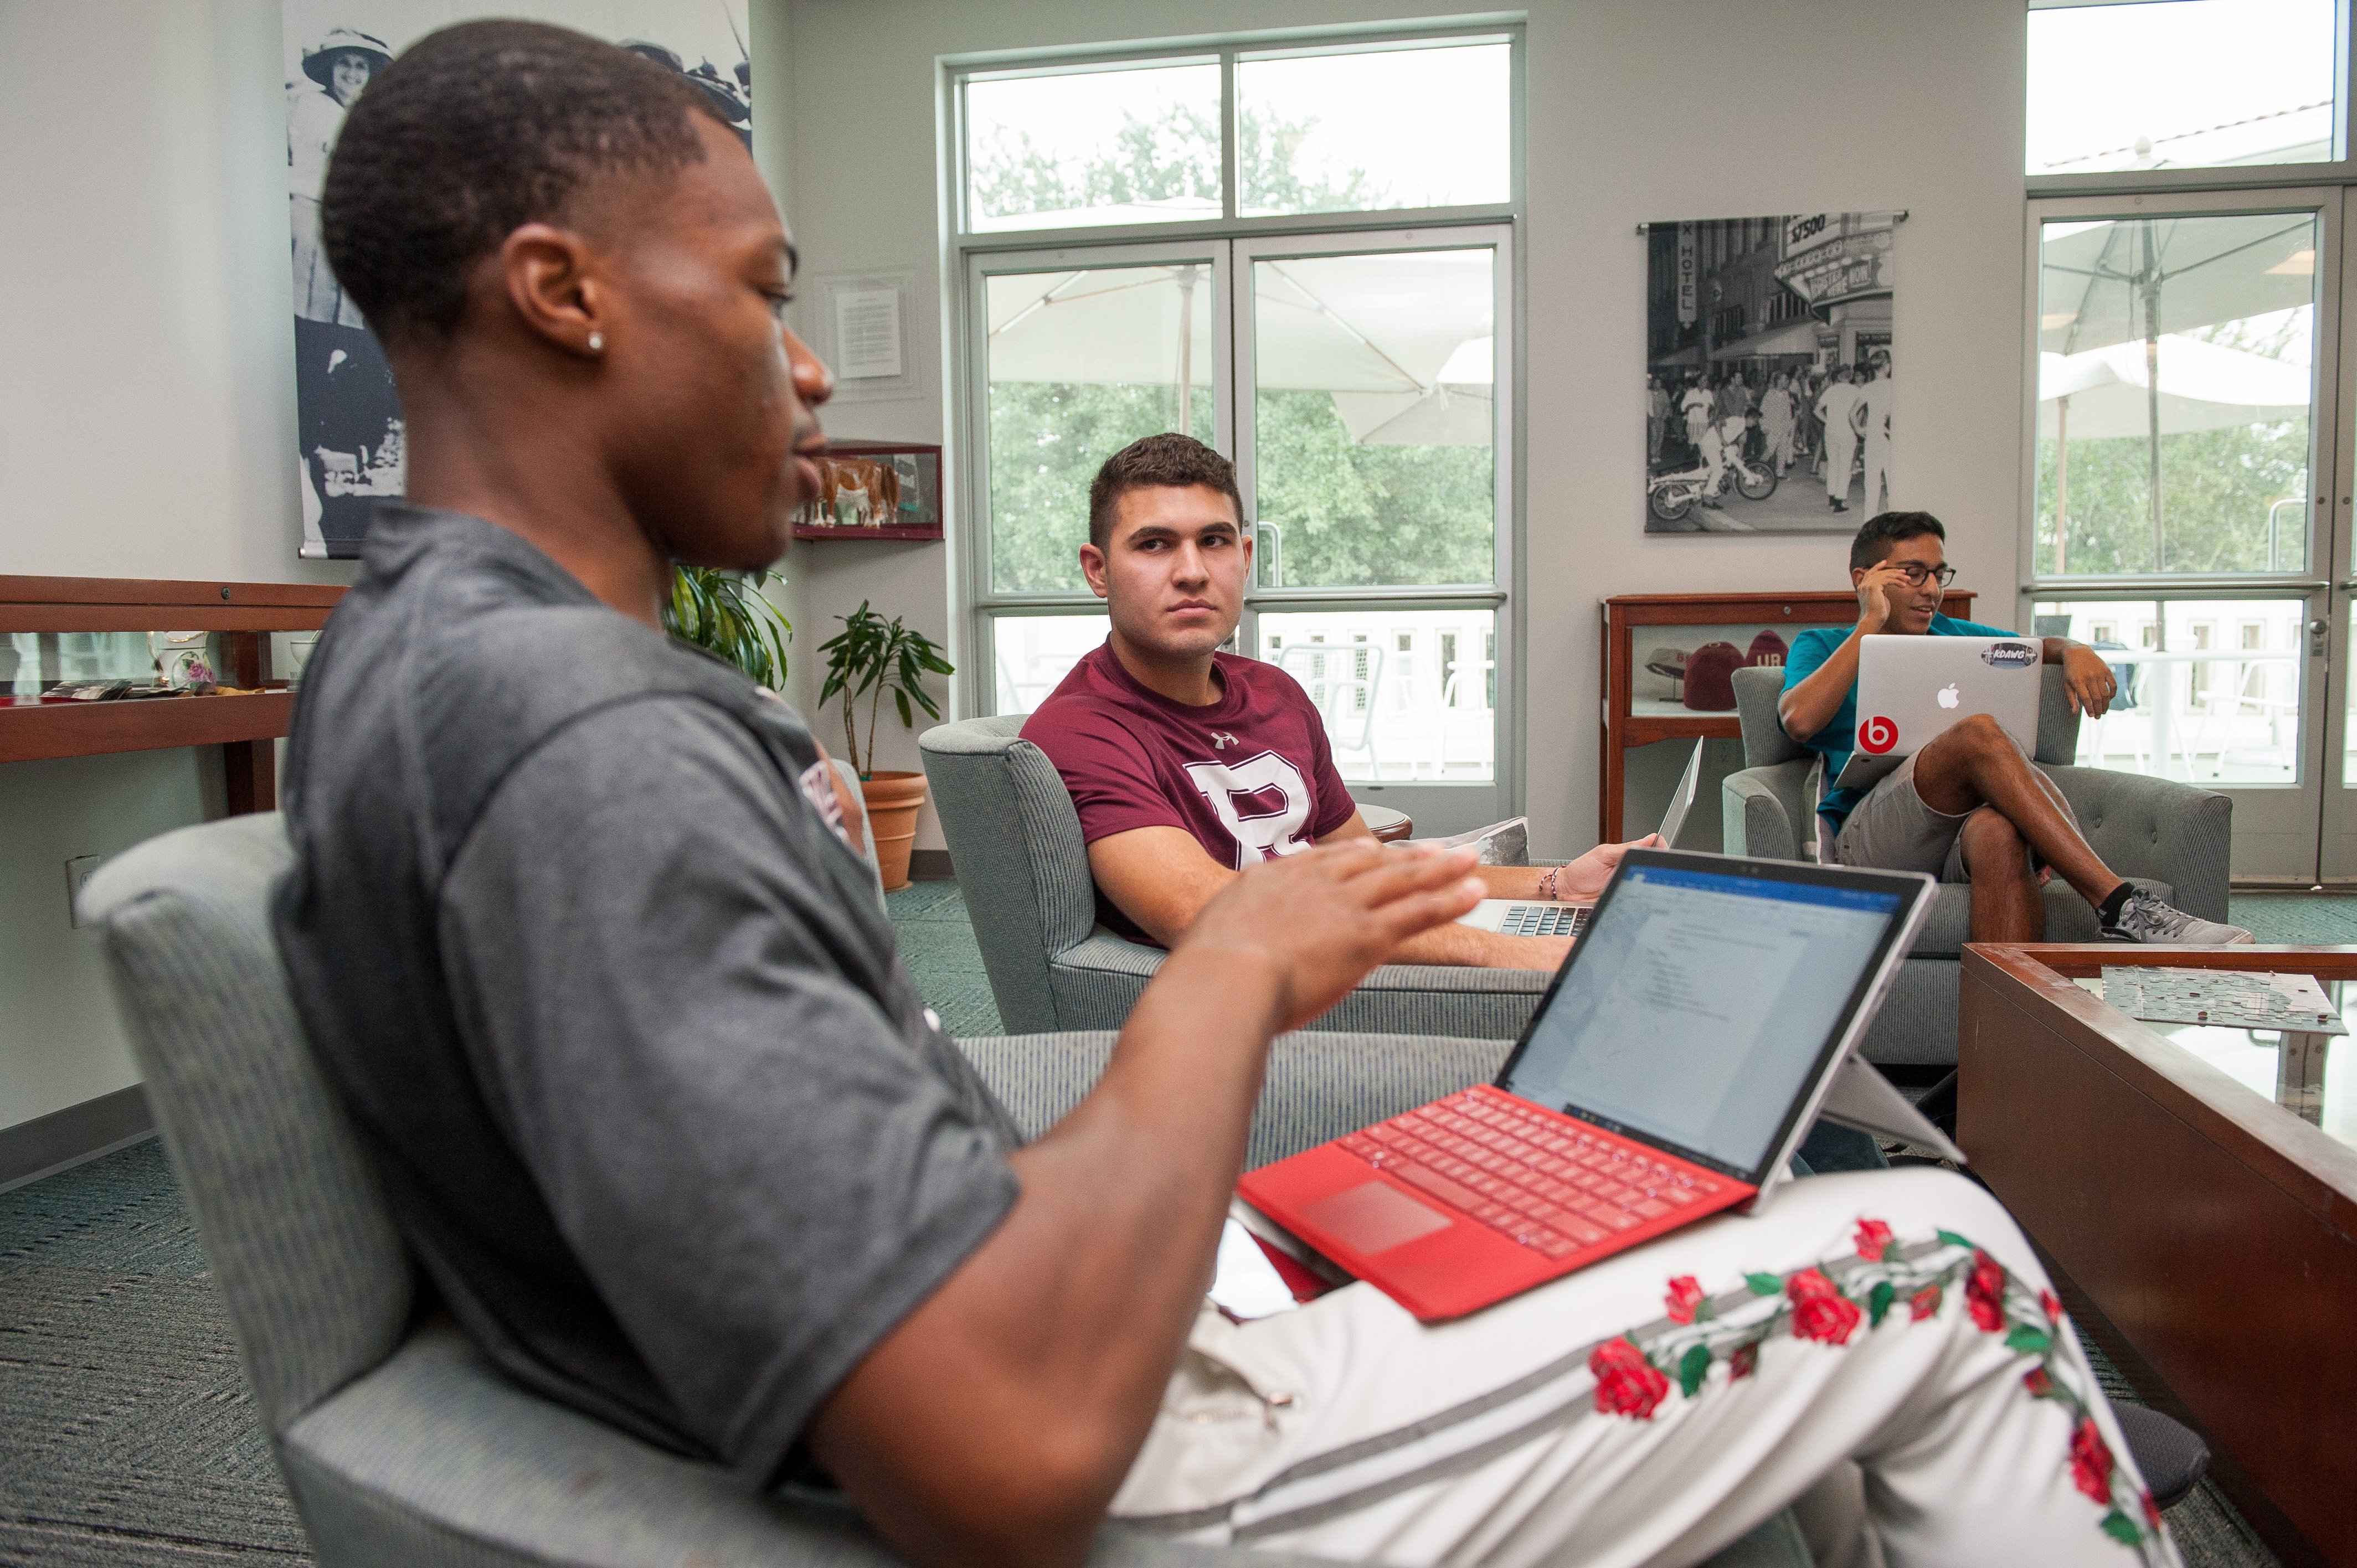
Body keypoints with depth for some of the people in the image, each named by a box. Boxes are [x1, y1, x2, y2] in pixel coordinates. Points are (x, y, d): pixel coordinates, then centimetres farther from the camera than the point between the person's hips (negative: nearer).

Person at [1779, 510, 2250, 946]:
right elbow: (1800, 721, -5)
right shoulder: (1822, 645, 17)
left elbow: (2046, 647, 36)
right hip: (1867, 835, -3)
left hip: (1962, 835, 4)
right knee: (1979, 733, -32)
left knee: (1999, 831, -37)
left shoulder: (1948, 637, 32)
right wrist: (1872, 622, 0)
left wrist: (2076, 651, 10)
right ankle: (2121, 905, -39)